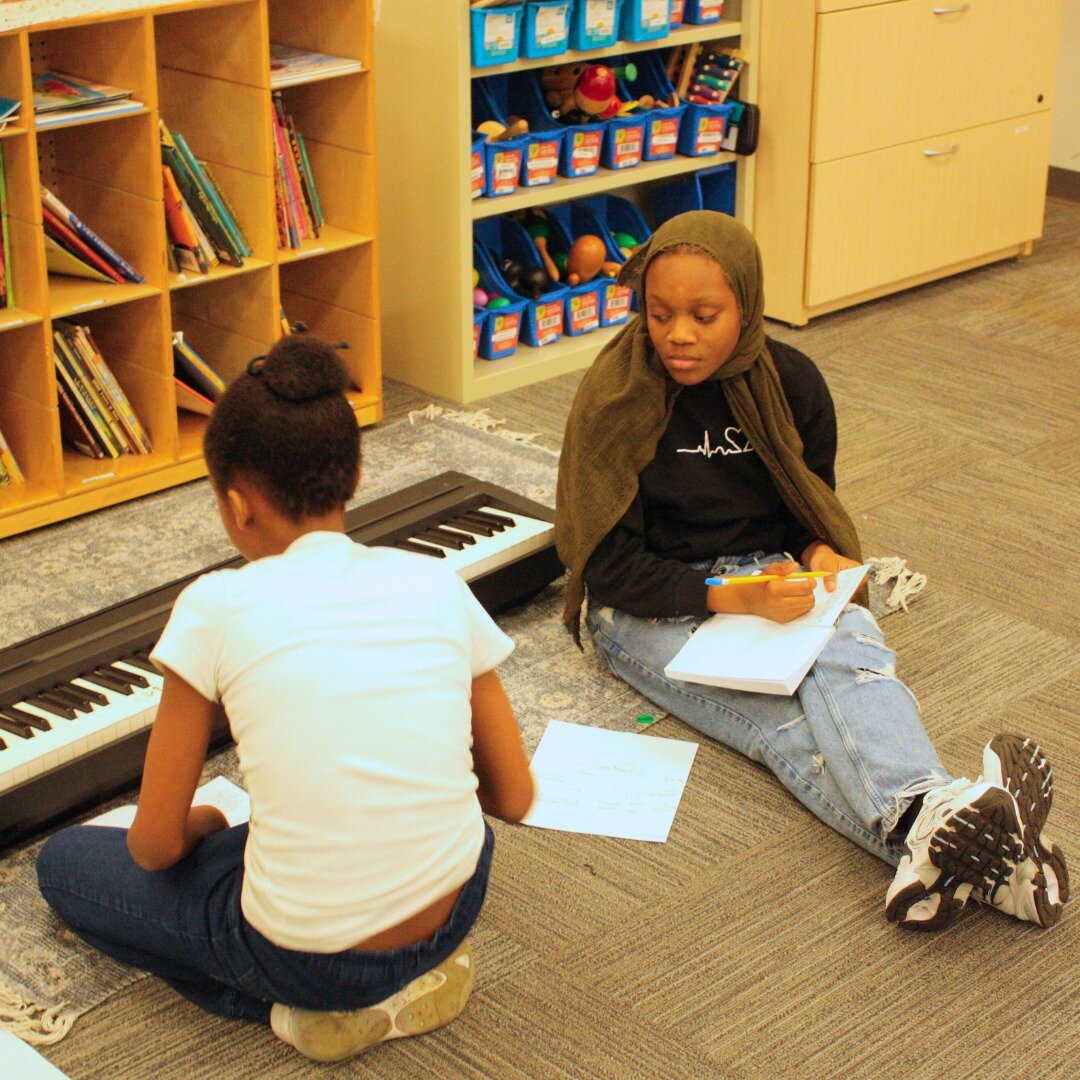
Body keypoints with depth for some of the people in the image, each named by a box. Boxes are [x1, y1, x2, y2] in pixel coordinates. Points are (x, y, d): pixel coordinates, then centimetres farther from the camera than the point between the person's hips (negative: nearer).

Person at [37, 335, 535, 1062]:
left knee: (65, 862, 21)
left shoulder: (218, 607, -11)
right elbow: (514, 799, 5)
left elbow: (155, 846, -5)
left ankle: (313, 1008, 6)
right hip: (453, 915, 5)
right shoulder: (436, 584, -1)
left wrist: (203, 825, 18)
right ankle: (411, 980, 13)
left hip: (306, 959, -5)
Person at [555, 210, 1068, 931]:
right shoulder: (614, 397, -11)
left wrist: (820, 555, -9)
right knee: (783, 724, -33)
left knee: (851, 652, -34)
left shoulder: (793, 383, 1)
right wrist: (734, 597, -27)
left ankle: (926, 822, -62)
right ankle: (953, 844, -59)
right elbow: (610, 564, -12)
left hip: (767, 576, 4)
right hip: (648, 604, -3)